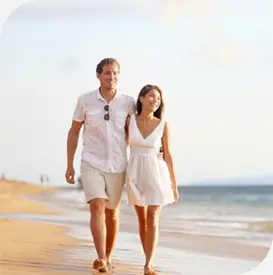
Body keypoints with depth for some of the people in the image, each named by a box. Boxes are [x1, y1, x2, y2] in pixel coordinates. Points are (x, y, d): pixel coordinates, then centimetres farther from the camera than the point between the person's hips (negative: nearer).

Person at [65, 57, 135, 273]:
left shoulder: (128, 103, -4)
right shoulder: (85, 101, -4)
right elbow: (73, 132, 6)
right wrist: (69, 165, 4)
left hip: (117, 166, 2)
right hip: (92, 164, -2)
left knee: (111, 213, 12)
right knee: (97, 208, -20)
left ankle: (108, 256, 31)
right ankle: (101, 260, -28)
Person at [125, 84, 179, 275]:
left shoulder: (163, 125, -5)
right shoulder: (130, 121, -2)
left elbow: (168, 155, 0)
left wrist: (174, 185, 1)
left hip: (156, 175, -2)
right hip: (136, 175, 2)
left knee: (152, 220, -13)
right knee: (142, 219, 10)